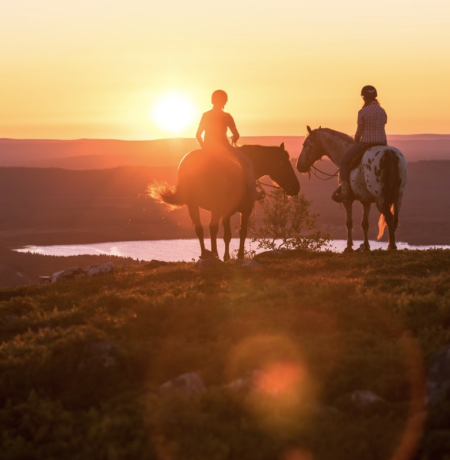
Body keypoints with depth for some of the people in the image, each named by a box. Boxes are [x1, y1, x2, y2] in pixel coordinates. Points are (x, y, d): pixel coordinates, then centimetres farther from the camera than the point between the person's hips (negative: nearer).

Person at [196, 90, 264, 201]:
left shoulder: (205, 115, 6)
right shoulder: (226, 116, -8)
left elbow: (198, 135, 8)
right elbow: (236, 135, -4)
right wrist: (234, 139, 19)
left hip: (207, 150, 5)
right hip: (223, 148, -5)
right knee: (247, 163, 6)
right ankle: (252, 192, -2)